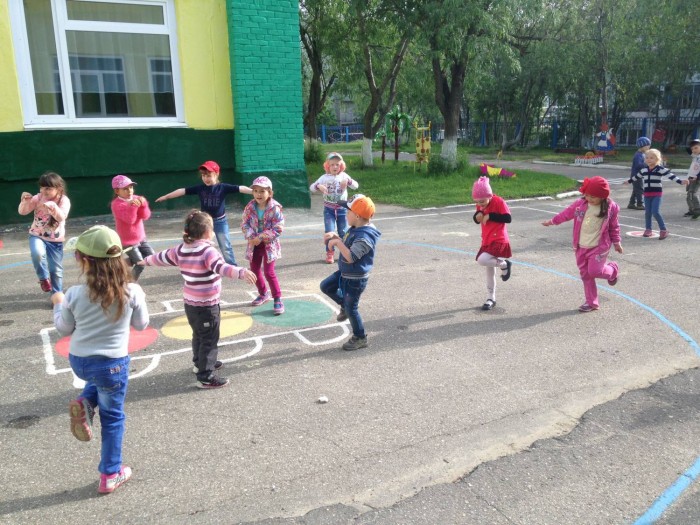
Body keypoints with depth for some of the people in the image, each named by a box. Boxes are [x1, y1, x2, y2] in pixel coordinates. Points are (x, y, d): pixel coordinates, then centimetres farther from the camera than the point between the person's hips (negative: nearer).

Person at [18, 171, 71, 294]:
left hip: (56, 240, 0)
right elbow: (22, 212, -7)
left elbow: (61, 217, -27)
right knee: (37, 253, -33)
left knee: (56, 269, 7)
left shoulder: (64, 200, -11)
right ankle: (44, 278, -6)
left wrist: (53, 207, -46)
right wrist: (25, 201, -26)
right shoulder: (38, 198, -5)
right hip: (37, 236, 1)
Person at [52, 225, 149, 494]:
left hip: (79, 362, 2)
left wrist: (58, 303, 19)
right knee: (113, 418, 16)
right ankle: (111, 475, 26)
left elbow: (64, 329, 2)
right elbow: (141, 324, -1)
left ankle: (84, 404, 10)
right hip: (113, 363, -2)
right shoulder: (132, 292, -17)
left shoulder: (74, 295, -14)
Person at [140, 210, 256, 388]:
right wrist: (242, 273, -54)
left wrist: (146, 261, 39)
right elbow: (221, 268, -40)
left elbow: (162, 257, 19)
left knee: (199, 335, 27)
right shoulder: (207, 251, -22)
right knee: (209, 340, 1)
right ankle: (206, 377, 5)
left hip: (190, 303, 8)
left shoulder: (181, 250, 2)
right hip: (207, 306, -8)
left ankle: (200, 363, 45)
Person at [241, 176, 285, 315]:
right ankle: (264, 293, 37)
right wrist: (251, 237, -21)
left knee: (269, 272, -9)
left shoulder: (275, 208, -19)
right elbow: (244, 224, -3)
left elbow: (278, 230, -20)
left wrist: (260, 238, -23)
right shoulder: (250, 207, -6)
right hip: (254, 244, 5)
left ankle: (278, 299, 6)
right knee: (254, 270, 15)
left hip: (269, 244, -5)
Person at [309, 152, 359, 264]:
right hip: (329, 209, -1)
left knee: (343, 232, 9)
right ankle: (330, 253, 9)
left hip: (342, 208, 1)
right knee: (329, 232, -6)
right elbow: (311, 188, -8)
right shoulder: (324, 177, -5)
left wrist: (348, 181, -29)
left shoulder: (344, 176, -2)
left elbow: (356, 186, -8)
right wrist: (318, 186, -31)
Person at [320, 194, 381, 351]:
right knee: (325, 286, 19)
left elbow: (351, 257, -35)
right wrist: (335, 236, 0)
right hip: (345, 273, 9)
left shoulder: (364, 236, -30)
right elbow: (346, 245, 15)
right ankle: (345, 305, 33)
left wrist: (337, 242, -29)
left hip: (356, 279, -9)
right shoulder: (354, 229, 1)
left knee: (351, 308, 3)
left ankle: (360, 339, 21)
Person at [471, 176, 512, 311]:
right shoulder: (481, 205, 4)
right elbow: (477, 219, 13)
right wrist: (477, 215, -10)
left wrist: (490, 216, -21)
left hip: (499, 241, -7)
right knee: (489, 271, 12)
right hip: (486, 241, 7)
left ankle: (504, 264, 0)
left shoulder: (499, 202, -16)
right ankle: (491, 298, 24)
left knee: (482, 260, -27)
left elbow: (508, 218, -19)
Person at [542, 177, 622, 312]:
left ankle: (613, 270, 21)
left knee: (594, 271, -16)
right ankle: (591, 302, 21)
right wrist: (552, 221, 18)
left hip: (599, 247, -3)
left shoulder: (611, 207, -8)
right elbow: (566, 214, 10)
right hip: (581, 247, 4)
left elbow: (614, 227, 3)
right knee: (585, 274, 8)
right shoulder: (580, 204, -5)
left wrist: (617, 242, 9)